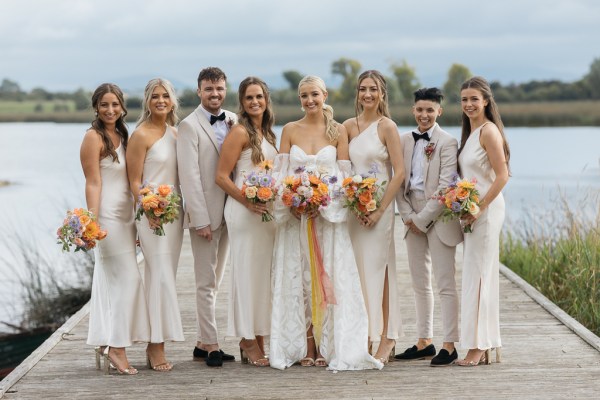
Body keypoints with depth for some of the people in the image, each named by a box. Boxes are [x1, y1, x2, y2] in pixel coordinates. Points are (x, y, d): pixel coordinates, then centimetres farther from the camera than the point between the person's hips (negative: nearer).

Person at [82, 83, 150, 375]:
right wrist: (92, 223, -18)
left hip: (125, 215, 7)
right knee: (127, 278, -10)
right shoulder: (93, 137, -8)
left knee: (109, 281, 9)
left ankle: (106, 343, 13)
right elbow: (93, 183, -13)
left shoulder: (122, 136, 15)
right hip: (107, 216, -7)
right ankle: (116, 347, -6)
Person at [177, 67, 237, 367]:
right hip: (205, 212, -6)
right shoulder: (190, 126, -8)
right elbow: (189, 176, -13)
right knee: (206, 282, -1)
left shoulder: (233, 121, 9)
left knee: (214, 281, 12)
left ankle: (202, 342, 20)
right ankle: (211, 345, 5)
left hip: (228, 211, 6)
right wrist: (201, 219, -17)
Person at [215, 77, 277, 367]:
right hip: (244, 210, -8)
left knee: (264, 273, 10)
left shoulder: (267, 133, 15)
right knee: (247, 271, -4)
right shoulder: (240, 132, -9)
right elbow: (221, 176, -13)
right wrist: (248, 202, -21)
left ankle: (258, 341, 16)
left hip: (266, 211, 8)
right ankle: (248, 342, 3)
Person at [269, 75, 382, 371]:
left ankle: (327, 346, 1)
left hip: (328, 213, -1)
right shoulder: (290, 130, 7)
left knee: (328, 277, -3)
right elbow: (281, 172, 3)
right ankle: (306, 348, 5)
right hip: (295, 213, 1)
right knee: (299, 278, 1)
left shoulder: (338, 131, 4)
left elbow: (344, 174, 0)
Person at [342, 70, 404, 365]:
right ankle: (363, 337, 14)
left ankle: (386, 339, 2)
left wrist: (380, 210, -14)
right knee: (357, 270, 6)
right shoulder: (349, 126, 9)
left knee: (376, 269, -5)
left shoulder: (386, 126, -6)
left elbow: (399, 172, -10)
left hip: (379, 205, -5)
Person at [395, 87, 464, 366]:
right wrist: (408, 215, -4)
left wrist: (422, 218, -13)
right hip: (412, 218, 6)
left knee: (445, 283, -4)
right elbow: (399, 181, 8)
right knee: (420, 284, 11)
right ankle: (424, 342, 19)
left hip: (438, 218, -6)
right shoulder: (405, 140, 8)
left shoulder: (447, 142, -8)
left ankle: (449, 345, 0)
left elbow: (446, 186, -14)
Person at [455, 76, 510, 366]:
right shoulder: (470, 132, 16)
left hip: (486, 211, -9)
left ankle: (477, 347, -3)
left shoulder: (489, 131, -12)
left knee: (478, 274, -7)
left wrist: (479, 208, -20)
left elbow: (502, 176, -17)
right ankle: (485, 347, 14)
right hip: (472, 211, 9)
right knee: (478, 275, 9)